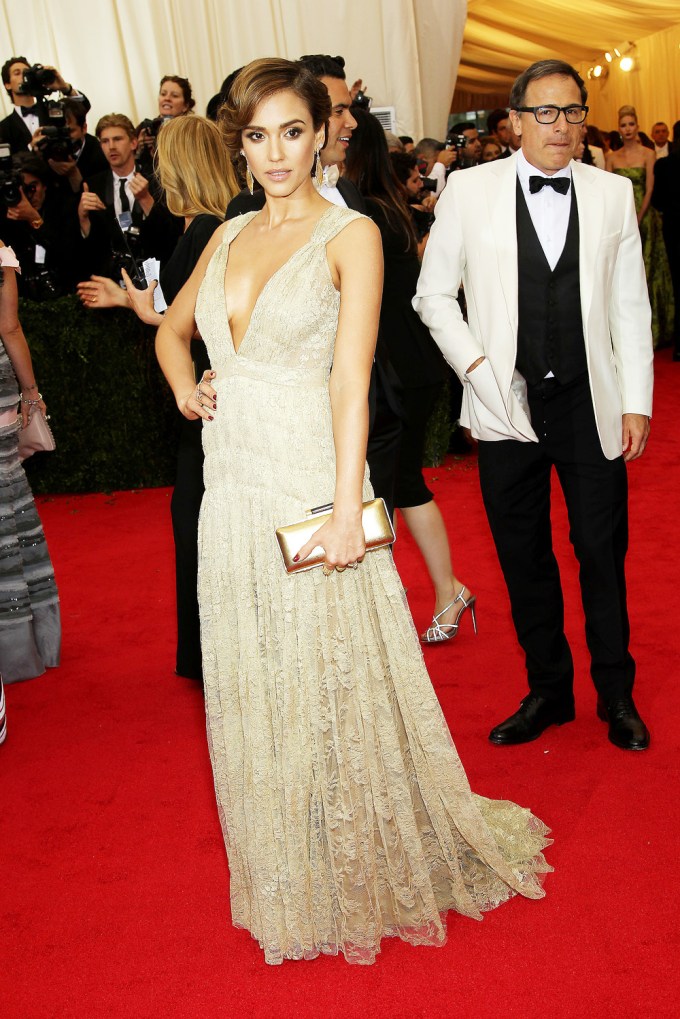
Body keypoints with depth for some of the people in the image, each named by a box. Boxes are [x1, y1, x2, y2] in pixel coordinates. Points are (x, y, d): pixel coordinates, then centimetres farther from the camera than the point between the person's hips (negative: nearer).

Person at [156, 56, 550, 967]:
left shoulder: (350, 234, -6)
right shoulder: (230, 236, 12)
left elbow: (352, 379, -14)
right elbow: (173, 328, 26)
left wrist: (348, 510, -20)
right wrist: (185, 385, 5)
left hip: (309, 487, -6)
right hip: (232, 490, 6)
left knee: (336, 683, 5)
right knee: (253, 688, 14)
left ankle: (374, 868, 28)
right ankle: (291, 884, 34)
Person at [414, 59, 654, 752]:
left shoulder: (613, 194, 5)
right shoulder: (469, 190, 0)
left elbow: (630, 306, 5)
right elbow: (433, 294, 4)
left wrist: (637, 402, 1)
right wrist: (475, 366, -7)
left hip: (590, 404, 1)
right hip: (506, 405, 0)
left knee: (603, 552, 6)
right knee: (523, 557, 9)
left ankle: (616, 695, 25)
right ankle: (548, 691, 28)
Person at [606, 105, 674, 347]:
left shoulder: (648, 154, 0)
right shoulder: (612, 157, 8)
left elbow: (649, 190, -6)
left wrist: (636, 221, -13)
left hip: (643, 218, -2)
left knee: (643, 271, -1)